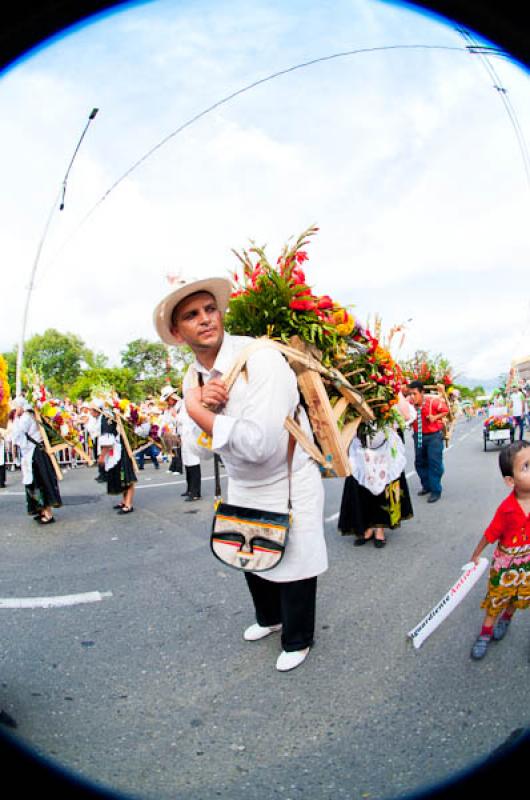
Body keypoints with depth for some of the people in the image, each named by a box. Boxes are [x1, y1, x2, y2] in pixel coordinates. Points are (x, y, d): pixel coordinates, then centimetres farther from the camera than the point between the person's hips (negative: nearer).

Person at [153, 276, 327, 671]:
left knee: (293, 568, 11)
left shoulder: (261, 358, -30)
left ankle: (298, 640, 39)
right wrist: (204, 403, -25)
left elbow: (259, 444, -38)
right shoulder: (193, 378, -6)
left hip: (289, 486, -7)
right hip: (242, 487, 7)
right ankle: (269, 618, 54)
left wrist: (197, 410, -31)